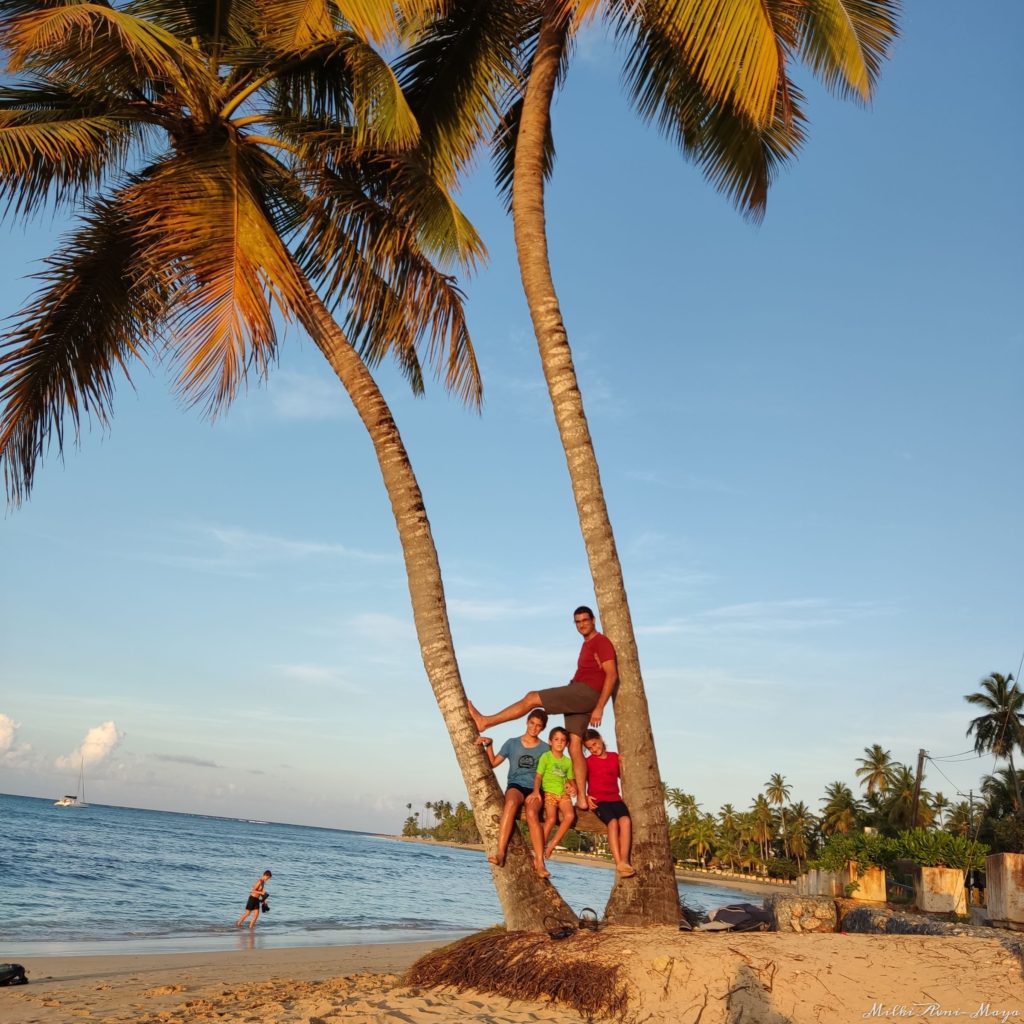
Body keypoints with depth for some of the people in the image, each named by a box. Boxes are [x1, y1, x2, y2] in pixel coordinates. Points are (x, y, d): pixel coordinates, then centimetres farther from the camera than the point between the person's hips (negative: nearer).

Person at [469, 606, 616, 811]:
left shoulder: (601, 642, -4)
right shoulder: (587, 645, 24)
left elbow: (612, 675, -13)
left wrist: (599, 707, -17)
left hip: (587, 693, -9)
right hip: (577, 696, 9)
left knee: (532, 698, -11)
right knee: (575, 747, 2)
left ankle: (485, 721, -6)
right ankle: (582, 799, 0)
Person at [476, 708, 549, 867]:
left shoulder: (545, 749, 11)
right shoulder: (512, 743, 12)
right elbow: (492, 763, 12)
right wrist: (489, 745, -1)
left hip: (535, 789, 0)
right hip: (515, 786, 0)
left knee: (531, 813, -34)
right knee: (511, 802, -37)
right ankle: (500, 852, -44)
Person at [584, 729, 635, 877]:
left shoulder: (615, 757, 14)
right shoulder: (588, 762, 8)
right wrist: (585, 797, -10)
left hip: (615, 798, 3)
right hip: (598, 800, -3)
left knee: (626, 820, -29)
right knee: (613, 822, -30)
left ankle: (624, 860, -34)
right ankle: (619, 863, -34)